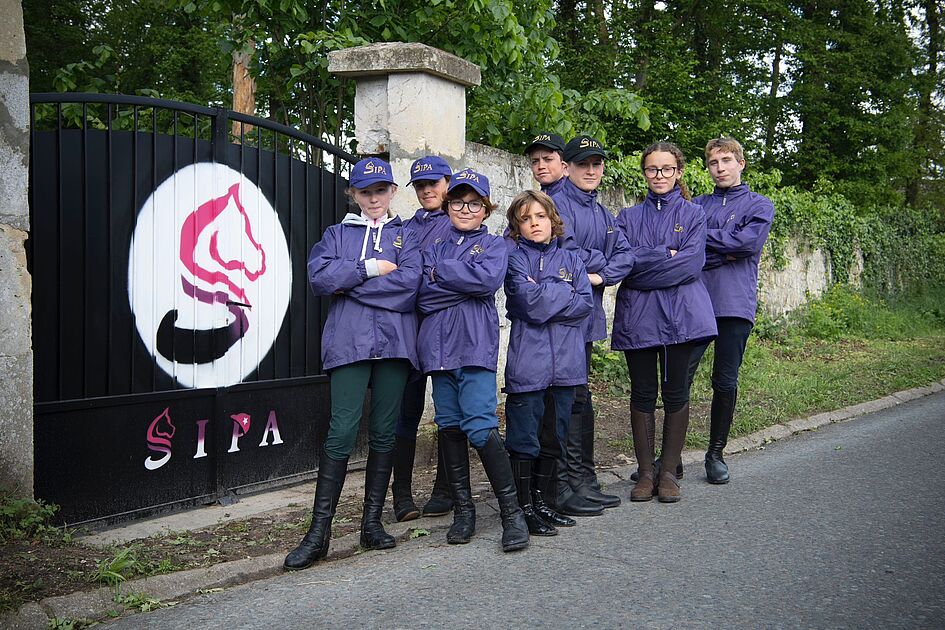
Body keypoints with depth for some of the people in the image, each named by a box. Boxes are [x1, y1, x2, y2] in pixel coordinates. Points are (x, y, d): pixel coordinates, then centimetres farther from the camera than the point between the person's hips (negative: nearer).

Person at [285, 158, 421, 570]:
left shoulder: (407, 236, 15)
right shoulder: (337, 234, 17)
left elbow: (410, 282, -5)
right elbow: (319, 276, -2)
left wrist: (349, 285, -4)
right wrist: (370, 268, -6)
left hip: (394, 342, 1)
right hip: (349, 342, -1)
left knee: (384, 432, 4)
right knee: (342, 430, -10)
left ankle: (372, 522, 14)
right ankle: (319, 532, -6)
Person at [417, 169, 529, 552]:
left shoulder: (494, 245, 10)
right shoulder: (435, 246, 18)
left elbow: (489, 279, -12)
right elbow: (422, 294, 3)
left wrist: (440, 271, -5)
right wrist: (467, 284, -8)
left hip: (475, 345, -4)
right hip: (439, 344, 4)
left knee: (480, 427, -14)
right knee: (450, 427, 6)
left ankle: (512, 512, -4)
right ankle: (462, 510, 17)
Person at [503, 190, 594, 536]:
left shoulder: (571, 258, 13)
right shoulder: (515, 258, 2)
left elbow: (586, 303, 0)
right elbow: (530, 302, -14)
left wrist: (544, 296, -9)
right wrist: (564, 293, -3)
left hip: (566, 360, 5)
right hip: (528, 360, -4)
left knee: (557, 435, 11)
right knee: (524, 438, -1)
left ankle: (542, 500, 23)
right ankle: (524, 506, 9)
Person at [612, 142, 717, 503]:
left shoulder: (693, 214, 10)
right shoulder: (629, 217, 14)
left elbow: (692, 262, -7)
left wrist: (645, 263, -10)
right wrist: (667, 256, -10)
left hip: (680, 315, -1)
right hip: (637, 315, 1)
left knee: (676, 392, 2)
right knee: (643, 393, 3)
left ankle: (669, 472, 12)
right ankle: (646, 472, 12)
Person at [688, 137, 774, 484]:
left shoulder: (759, 205, 10)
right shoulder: (697, 205, 16)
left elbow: (749, 240, -9)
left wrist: (702, 236, -3)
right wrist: (727, 251, -9)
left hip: (735, 305, -1)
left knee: (725, 383, 4)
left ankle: (716, 454, 18)